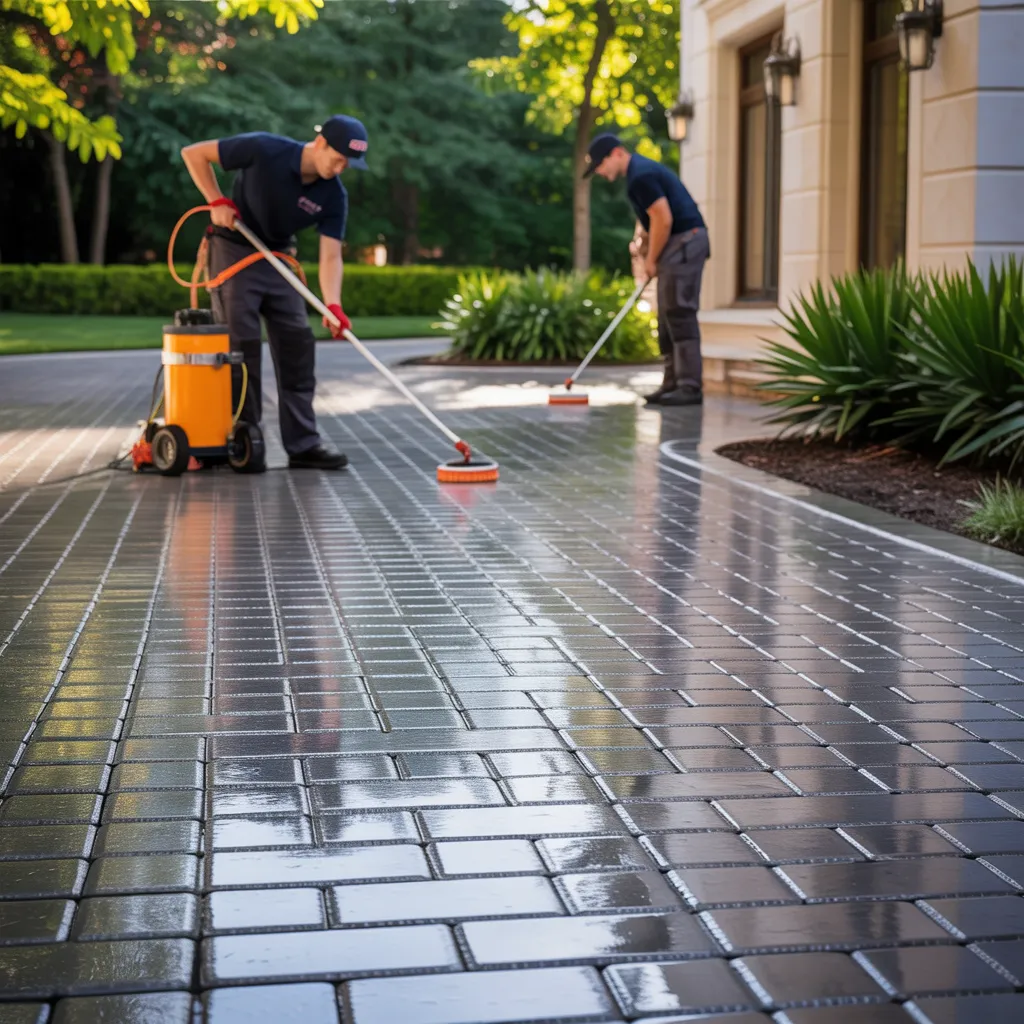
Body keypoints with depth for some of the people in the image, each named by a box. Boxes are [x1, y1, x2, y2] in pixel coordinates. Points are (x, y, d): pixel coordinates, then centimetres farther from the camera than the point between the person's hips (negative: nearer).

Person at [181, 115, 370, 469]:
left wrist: (332, 305, -30)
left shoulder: (334, 196, -11)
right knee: (242, 345, -7)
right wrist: (217, 201, -19)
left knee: (298, 345, -1)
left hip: (278, 258, 5)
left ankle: (303, 443, 3)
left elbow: (330, 256, -15)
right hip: (234, 251, -5)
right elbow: (194, 153, -14)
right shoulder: (265, 150, -23)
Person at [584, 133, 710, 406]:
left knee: (679, 315, -12)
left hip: (684, 241, -11)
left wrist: (651, 260, -9)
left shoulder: (640, 176, -16)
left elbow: (664, 220, -20)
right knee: (668, 317, 10)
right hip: (677, 244, 11)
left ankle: (690, 387, -13)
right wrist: (641, 239, 6)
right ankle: (673, 383, 12)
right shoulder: (639, 171, 17)